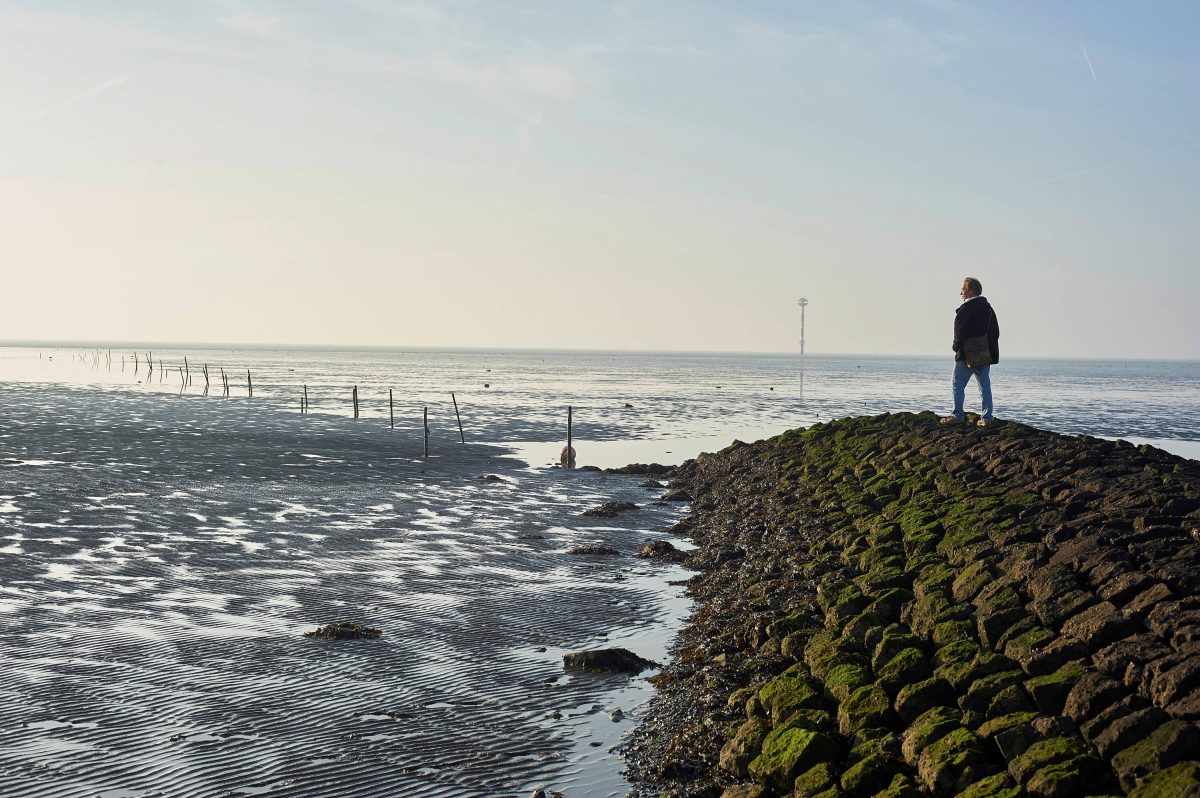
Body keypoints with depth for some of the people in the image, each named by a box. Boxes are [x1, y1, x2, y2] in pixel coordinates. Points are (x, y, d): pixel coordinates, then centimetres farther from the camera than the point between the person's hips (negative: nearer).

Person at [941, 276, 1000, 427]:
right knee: (985, 386, 7)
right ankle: (987, 418, 5)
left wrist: (956, 346, 0)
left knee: (958, 385, 2)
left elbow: (960, 330, -15)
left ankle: (958, 416, 0)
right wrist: (992, 350, 17)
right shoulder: (988, 307, 13)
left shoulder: (966, 308, -12)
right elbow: (995, 331, 15)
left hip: (968, 354, -7)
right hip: (985, 354, 7)